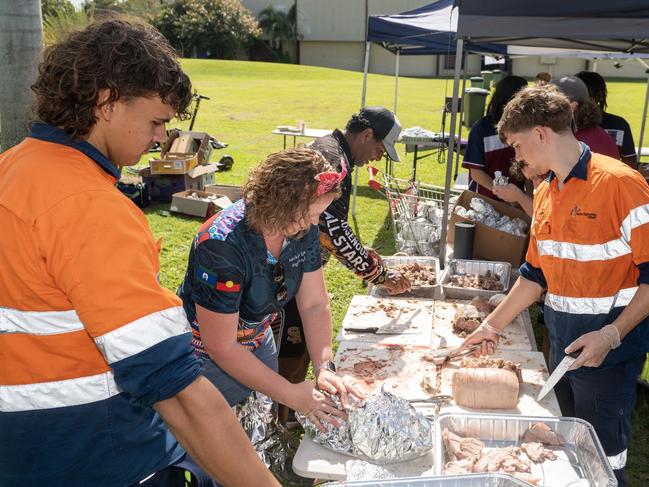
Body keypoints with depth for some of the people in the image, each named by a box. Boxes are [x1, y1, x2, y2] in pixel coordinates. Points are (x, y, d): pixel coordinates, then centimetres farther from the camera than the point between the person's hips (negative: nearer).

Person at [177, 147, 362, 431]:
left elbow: (315, 305, -7)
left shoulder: (303, 229, -15)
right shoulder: (222, 246, -35)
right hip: (207, 358, -6)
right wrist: (292, 394, -27)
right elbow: (221, 346, -29)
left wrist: (324, 368, -21)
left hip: (258, 342, 6)